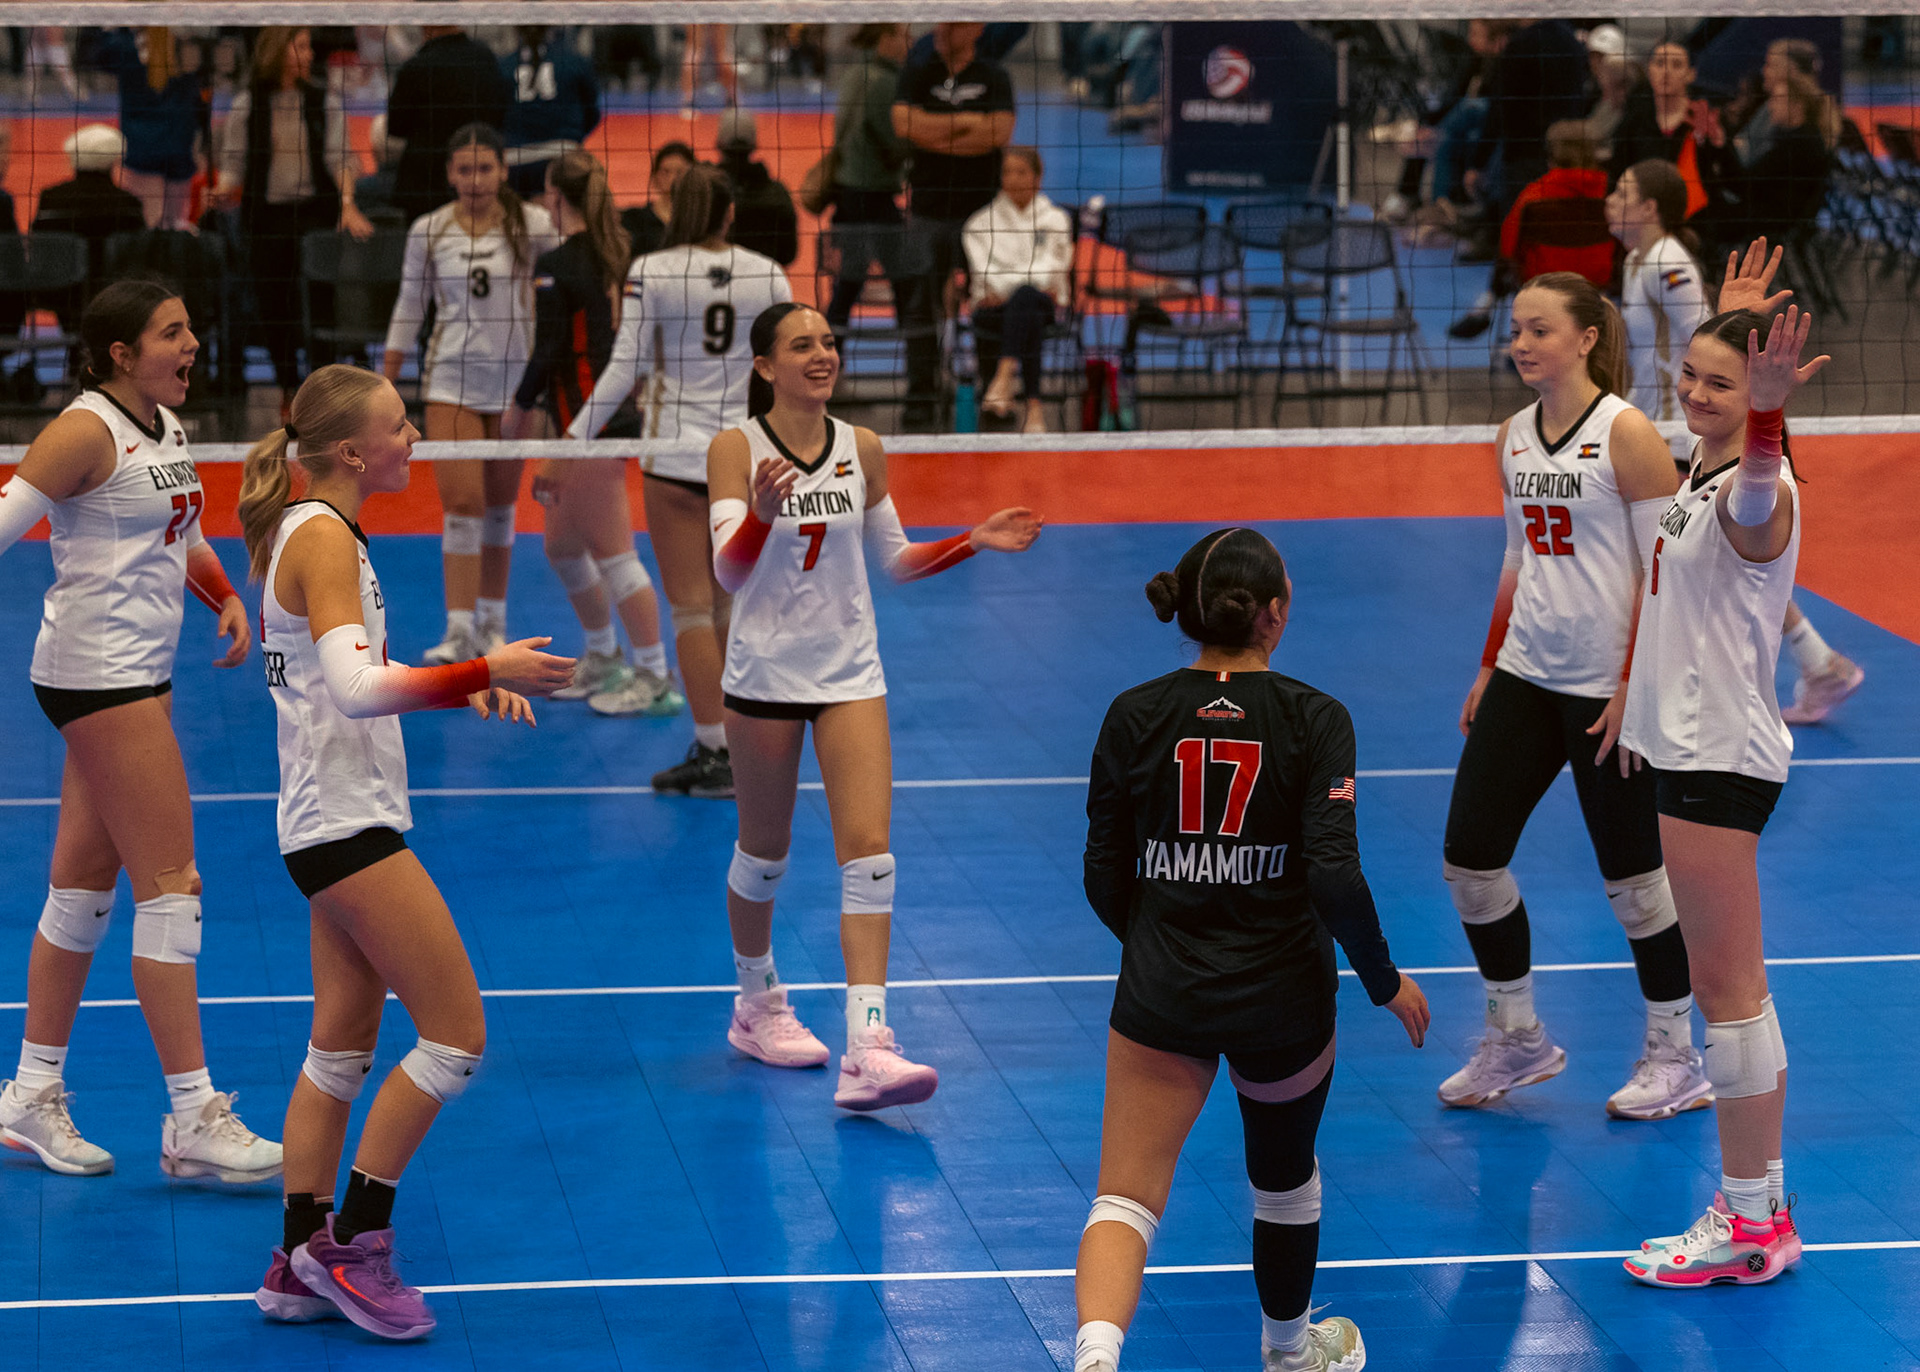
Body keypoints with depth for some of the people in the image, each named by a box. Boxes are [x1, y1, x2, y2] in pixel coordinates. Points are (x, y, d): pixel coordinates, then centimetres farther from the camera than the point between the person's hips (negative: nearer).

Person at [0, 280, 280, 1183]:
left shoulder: (166, 425, 12)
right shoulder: (87, 431, -14)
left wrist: (225, 598, 9)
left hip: (140, 673, 9)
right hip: (97, 674, -9)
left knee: (85, 885, 13)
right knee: (170, 886, -9)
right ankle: (194, 1122, -5)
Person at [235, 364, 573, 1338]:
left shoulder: (309, 531, 14)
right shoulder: (323, 537, -16)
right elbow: (355, 687, -28)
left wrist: (461, 688, 10)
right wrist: (486, 671, -27)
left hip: (331, 822, 10)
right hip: (346, 822, -10)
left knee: (343, 1046, 12)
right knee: (456, 1034, -6)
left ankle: (301, 1263, 16)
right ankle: (352, 1245, 0)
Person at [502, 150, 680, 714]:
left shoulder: (556, 266, -15)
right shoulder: (615, 256, 10)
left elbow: (548, 353, -17)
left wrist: (521, 408, -1)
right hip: (619, 410, 9)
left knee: (614, 555, -5)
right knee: (562, 545, 20)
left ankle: (656, 679, -3)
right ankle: (604, 658, 32)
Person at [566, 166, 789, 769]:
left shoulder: (650, 272, -7)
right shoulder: (768, 275, 0)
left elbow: (622, 369, -11)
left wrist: (573, 441, -6)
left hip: (675, 455, -3)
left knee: (692, 607, -1)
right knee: (728, 605, 14)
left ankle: (714, 753, -4)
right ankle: (727, 739, 17)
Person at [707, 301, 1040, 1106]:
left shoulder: (862, 449, 3)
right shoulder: (735, 449, -9)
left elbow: (897, 560, 13)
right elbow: (728, 572, -18)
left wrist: (976, 542, 0)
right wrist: (761, 515, -36)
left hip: (850, 671, 3)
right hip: (766, 672, -3)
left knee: (869, 857, -9)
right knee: (765, 851, 10)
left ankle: (867, 1054, -14)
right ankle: (757, 1005, 35)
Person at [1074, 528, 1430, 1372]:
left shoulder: (1133, 717, -4)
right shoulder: (1314, 719, -11)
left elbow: (1104, 877, 1)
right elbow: (1335, 876, -18)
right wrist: (1385, 981, -3)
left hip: (1162, 994, 1)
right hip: (1284, 999, 0)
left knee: (1127, 1198, -1)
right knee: (1285, 1176, 25)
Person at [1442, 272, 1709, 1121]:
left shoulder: (1627, 435, -12)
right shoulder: (1513, 438, 8)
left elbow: (1663, 571, -13)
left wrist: (1633, 688, -17)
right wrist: (1488, 669, 15)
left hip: (1606, 686, -7)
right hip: (1526, 675, 7)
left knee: (1630, 870, 2)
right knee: (1469, 857, 3)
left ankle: (1675, 1059, 17)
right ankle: (1517, 1041, 20)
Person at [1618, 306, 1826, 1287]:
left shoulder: (1756, 490, -20)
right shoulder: (1701, 469, 10)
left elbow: (1756, 503, -47)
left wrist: (1764, 409, -63)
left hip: (1721, 761, -10)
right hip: (1688, 750, 10)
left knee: (1728, 989, -5)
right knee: (1734, 987, 13)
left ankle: (1747, 1225, 2)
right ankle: (1764, 1211, 20)